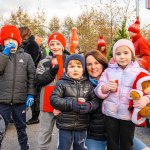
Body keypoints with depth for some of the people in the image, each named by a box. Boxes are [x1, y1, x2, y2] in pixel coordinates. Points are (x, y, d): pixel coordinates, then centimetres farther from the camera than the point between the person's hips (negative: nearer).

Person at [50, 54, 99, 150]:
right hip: (65, 126, -2)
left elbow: (96, 100, 3)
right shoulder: (62, 83, -6)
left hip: (82, 126, 3)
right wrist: (71, 104, -21)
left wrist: (89, 106, -19)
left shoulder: (88, 84, 3)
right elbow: (54, 99, -12)